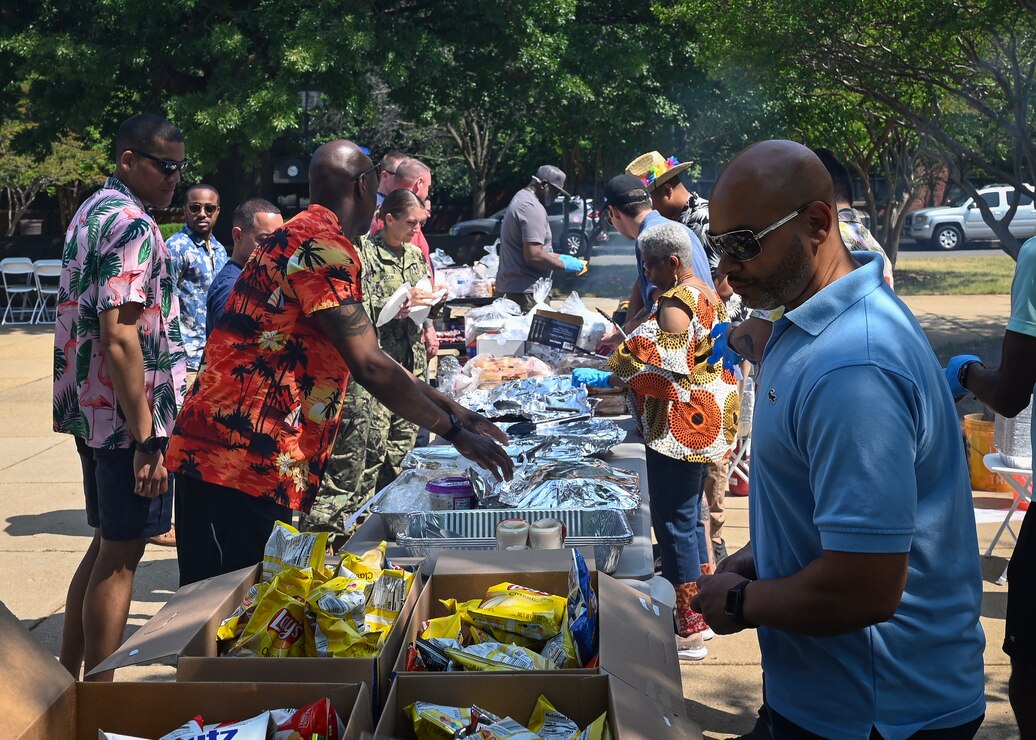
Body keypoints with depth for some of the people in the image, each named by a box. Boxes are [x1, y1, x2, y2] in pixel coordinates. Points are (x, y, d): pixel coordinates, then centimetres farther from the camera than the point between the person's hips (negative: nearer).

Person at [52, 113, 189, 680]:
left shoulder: (92, 213, 14)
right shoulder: (132, 226, -17)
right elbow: (119, 339, -24)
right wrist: (146, 440, -23)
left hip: (91, 411, 10)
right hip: (128, 418, -10)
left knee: (106, 545, 18)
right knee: (121, 556, -1)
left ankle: (67, 679, 27)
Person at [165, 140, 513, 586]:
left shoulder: (301, 235, 21)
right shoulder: (322, 245, -13)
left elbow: (366, 360, 22)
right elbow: (369, 366, -18)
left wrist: (451, 409, 19)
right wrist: (455, 432, -8)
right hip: (241, 459, -10)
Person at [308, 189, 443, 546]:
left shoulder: (414, 254, 14)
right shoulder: (364, 255, -9)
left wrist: (429, 326, 8)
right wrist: (389, 312, -23)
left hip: (411, 360, 8)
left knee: (404, 436, 11)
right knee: (366, 438, -9)